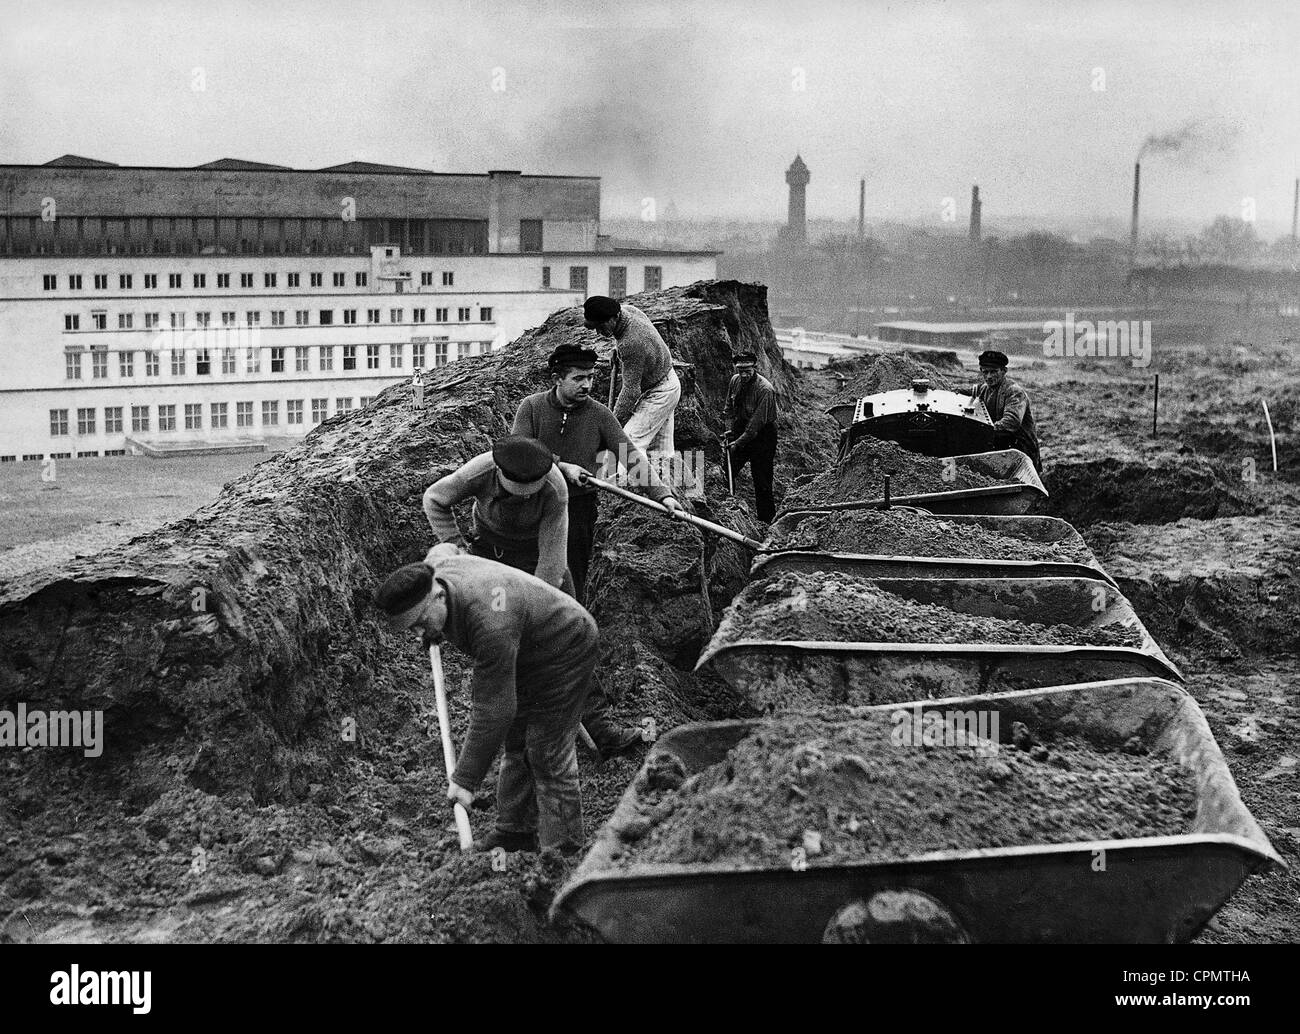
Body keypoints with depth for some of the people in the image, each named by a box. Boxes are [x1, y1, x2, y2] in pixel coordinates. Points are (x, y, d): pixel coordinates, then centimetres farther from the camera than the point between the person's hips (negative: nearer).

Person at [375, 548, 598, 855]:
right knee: (515, 746, 12)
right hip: (524, 653, 10)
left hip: (565, 648, -9)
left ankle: (561, 849, -3)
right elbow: (444, 549, 13)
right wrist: (435, 630, 13)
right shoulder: (432, 568, -16)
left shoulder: (490, 622, -42)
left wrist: (465, 779, -34)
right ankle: (515, 832, 21)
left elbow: (493, 709, -38)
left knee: (548, 753, -11)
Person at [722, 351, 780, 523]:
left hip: (762, 436, -6)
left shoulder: (765, 389, -25)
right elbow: (728, 409, 10)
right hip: (741, 431, 6)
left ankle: (766, 522, 6)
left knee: (762, 482, -4)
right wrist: (730, 430, -5)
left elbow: (757, 422, -25)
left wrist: (739, 442, -25)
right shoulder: (735, 381, -4)